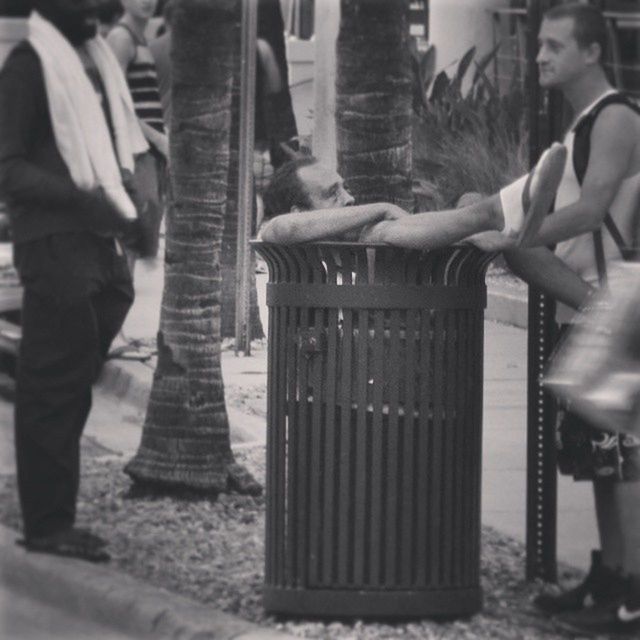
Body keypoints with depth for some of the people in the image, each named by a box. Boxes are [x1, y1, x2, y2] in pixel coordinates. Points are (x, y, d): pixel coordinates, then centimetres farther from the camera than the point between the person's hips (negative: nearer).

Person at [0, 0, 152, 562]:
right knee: (54, 391, -5)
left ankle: (54, 518, 14)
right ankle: (49, 524, -2)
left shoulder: (96, 60, 16)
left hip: (100, 243, 8)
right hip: (56, 247, -8)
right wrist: (87, 201, -22)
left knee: (69, 388, 9)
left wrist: (126, 209, 8)